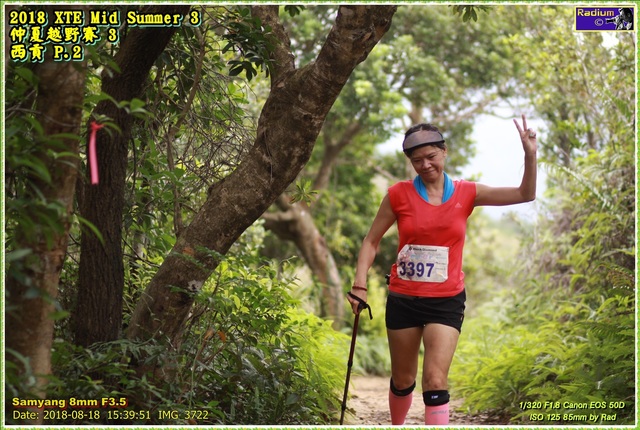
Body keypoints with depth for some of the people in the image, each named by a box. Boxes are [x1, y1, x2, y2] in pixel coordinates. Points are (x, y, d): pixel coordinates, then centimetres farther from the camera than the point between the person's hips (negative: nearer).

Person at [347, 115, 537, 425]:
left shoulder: (466, 194, -1)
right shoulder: (399, 195, -4)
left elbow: (525, 195, -1)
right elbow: (371, 242, 4)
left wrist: (530, 156, -16)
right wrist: (360, 285, -6)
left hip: (446, 300, 0)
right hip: (403, 298, 1)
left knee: (435, 382, -13)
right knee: (402, 381, 13)